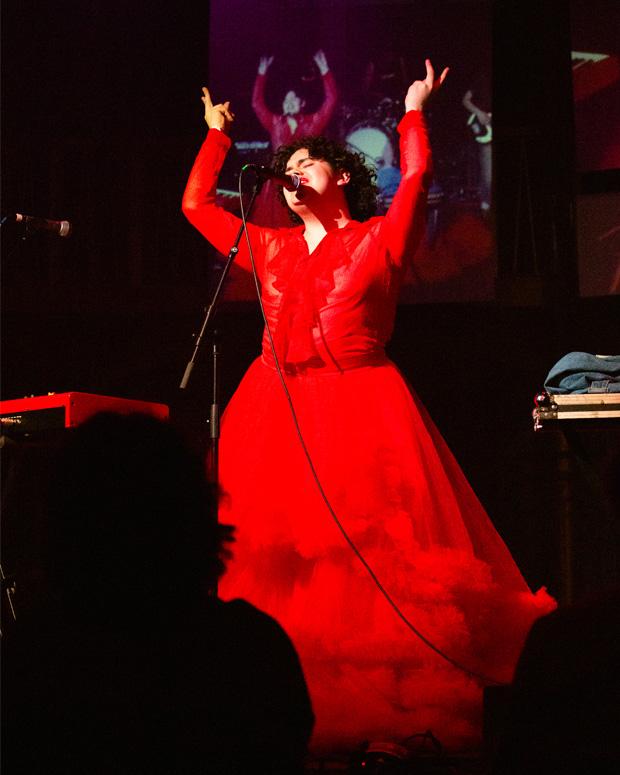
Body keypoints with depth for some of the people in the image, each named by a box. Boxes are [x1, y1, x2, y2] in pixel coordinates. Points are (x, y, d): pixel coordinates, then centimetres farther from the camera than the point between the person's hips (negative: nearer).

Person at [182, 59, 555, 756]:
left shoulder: (379, 239, 8)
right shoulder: (270, 249, 17)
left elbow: (416, 176, -2)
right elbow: (195, 204, 23)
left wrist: (414, 113, 11)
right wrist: (218, 134, 30)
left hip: (359, 412, -4)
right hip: (276, 421, 4)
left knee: (375, 563, -11)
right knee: (279, 569, -4)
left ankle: (398, 714, -9)